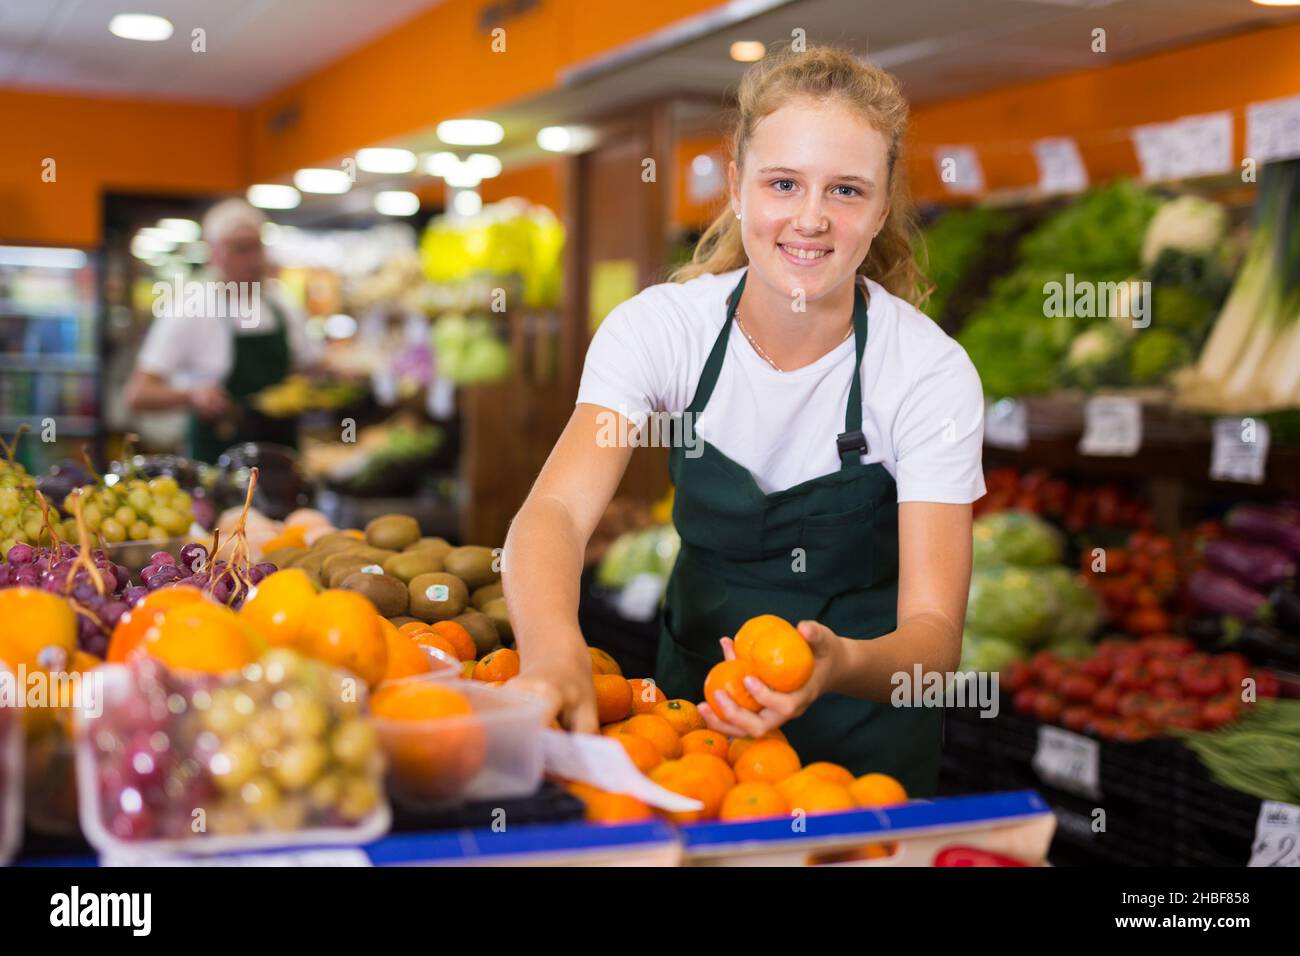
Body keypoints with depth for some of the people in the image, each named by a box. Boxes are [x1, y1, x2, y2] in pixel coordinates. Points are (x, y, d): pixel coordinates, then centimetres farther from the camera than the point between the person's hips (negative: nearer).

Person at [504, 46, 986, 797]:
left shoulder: (931, 372, -16)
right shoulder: (659, 326, -12)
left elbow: (934, 634, -20)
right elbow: (557, 508, -26)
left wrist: (839, 661, -43)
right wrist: (553, 650, -47)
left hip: (863, 729, -2)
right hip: (695, 698, 2)